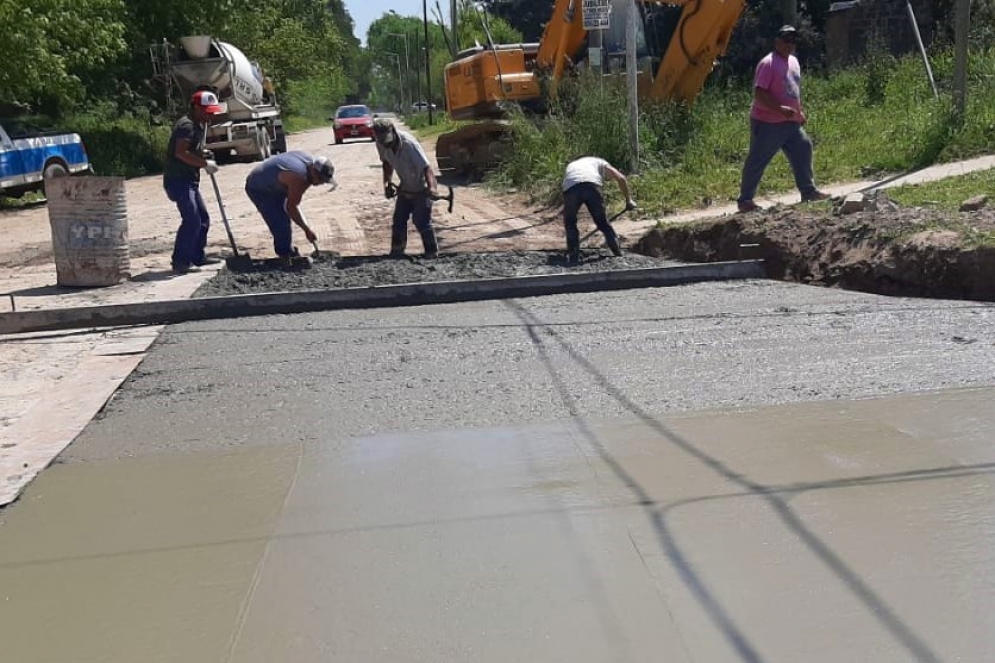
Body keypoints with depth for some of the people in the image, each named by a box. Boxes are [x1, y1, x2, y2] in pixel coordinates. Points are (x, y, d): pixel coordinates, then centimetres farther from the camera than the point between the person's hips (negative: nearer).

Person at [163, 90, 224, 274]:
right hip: (177, 179, -10)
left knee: (203, 218, 14)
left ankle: (197, 256, 23)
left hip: (189, 180, 11)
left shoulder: (199, 125, 17)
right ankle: (180, 261, -12)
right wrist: (205, 163, -23)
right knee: (191, 219, -16)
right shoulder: (187, 125, -15)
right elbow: (181, 153, -27)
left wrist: (203, 155, 6)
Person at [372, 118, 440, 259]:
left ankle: (432, 253, 4)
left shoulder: (408, 143, -33)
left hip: (422, 188, -6)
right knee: (398, 220, 9)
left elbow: (426, 167, -39)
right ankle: (396, 252, 23)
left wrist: (432, 187, -55)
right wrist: (387, 183, -4)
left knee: (421, 221, -9)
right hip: (405, 188, 7)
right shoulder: (381, 145, -13)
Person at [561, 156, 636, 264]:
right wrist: (628, 200, 32)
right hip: (591, 185, -1)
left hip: (570, 187, 1)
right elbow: (621, 178, 24)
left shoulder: (571, 165, 44)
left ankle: (573, 256, 13)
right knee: (602, 222, 14)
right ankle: (618, 253, 20)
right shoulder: (599, 162, 38)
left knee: (570, 223, 20)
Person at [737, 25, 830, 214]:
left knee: (803, 150, 9)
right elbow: (759, 93, -22)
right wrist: (780, 108, -28)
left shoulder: (793, 61, 13)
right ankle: (745, 200, 4)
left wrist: (800, 111, 18)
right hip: (767, 124, -9)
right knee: (757, 161, -3)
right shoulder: (768, 63, -14)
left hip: (791, 123, 9)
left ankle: (809, 191, 19)